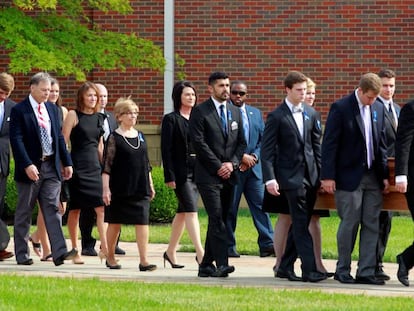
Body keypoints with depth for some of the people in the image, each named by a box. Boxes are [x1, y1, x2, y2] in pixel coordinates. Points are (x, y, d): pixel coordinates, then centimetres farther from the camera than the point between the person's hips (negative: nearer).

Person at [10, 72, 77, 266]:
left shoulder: (52, 109, 13)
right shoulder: (19, 111, -7)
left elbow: (59, 137, 17)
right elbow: (16, 140, -14)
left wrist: (66, 162, 11)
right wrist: (27, 165, -24)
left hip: (51, 167, 5)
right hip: (30, 168, -5)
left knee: (52, 209, -4)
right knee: (24, 212, 4)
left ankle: (59, 252, -12)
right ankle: (22, 254, 11)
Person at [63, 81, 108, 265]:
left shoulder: (99, 118, 13)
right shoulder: (74, 115, -3)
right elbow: (63, 142, -6)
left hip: (94, 167, 5)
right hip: (78, 166, -5)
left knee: (102, 208, -7)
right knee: (75, 209, 2)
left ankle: (104, 248, -11)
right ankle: (75, 251, 9)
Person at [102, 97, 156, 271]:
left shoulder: (140, 136, 12)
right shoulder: (114, 138, -4)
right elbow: (107, 165, -8)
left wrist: (150, 185, 16)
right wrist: (106, 188, -14)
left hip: (140, 188, 4)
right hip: (120, 188, -4)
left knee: (142, 222, -6)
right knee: (115, 222, 7)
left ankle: (144, 260, -11)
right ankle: (110, 258, 22)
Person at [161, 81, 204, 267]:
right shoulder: (171, 119, -4)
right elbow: (166, 149, -7)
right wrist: (170, 176, -13)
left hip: (197, 172, 6)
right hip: (181, 173, -6)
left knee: (183, 213, 11)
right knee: (191, 211, -12)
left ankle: (170, 252, 20)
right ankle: (200, 253, -16)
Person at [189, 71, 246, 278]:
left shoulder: (235, 112, 16)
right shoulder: (200, 112, -3)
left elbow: (241, 142, 15)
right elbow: (199, 143, -10)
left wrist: (232, 163, -3)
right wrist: (218, 166, -12)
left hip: (229, 174, 6)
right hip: (208, 175, -6)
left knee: (219, 220, 6)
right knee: (216, 218, -14)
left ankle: (206, 265, 11)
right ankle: (222, 264, -20)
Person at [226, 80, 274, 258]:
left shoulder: (256, 113, 15)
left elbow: (263, 140, 13)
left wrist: (254, 156, -5)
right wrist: (242, 156, -13)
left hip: (253, 168, 4)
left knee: (260, 204, -2)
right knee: (229, 208, 1)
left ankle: (267, 244, -5)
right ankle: (228, 247, 7)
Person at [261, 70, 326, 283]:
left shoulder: (311, 114, 12)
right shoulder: (277, 117, -5)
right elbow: (267, 150, -7)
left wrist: (321, 173, 9)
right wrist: (270, 179, -15)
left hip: (310, 176, 6)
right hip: (291, 176, -6)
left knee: (300, 224, 9)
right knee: (301, 224, -9)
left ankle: (285, 267, 17)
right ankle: (309, 269, -12)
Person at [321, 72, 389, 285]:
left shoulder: (378, 108, 10)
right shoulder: (341, 108, -8)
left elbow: (381, 144, 15)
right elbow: (329, 144, -9)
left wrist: (384, 174, 10)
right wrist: (328, 176, -12)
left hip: (373, 177, 6)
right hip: (350, 177, -6)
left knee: (371, 225, 3)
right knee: (350, 224, -2)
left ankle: (366, 272, 7)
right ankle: (343, 270, 10)